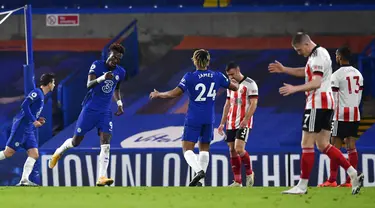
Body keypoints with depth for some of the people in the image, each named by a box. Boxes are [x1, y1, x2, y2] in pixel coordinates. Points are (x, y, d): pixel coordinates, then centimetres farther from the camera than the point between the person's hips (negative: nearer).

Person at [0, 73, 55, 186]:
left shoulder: (41, 96, 20)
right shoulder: (36, 92, -8)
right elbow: (24, 105, -18)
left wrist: (38, 120, 10)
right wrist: (34, 121, -19)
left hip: (29, 129, 9)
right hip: (21, 126, -9)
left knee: (34, 155, -2)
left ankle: (24, 180, -8)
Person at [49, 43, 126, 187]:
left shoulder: (120, 72, 5)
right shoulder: (97, 65, -10)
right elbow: (89, 84, -21)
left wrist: (119, 103, 9)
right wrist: (102, 78, -37)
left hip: (105, 111, 3)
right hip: (90, 109, -3)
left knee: (105, 142, -15)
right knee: (76, 141, 5)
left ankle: (101, 177, -19)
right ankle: (59, 152, 38)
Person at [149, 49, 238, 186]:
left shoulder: (190, 77, -11)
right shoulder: (217, 76, 1)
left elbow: (175, 93, -17)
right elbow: (234, 87, 13)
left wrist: (158, 95, -1)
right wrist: (237, 84, 38)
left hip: (193, 118, -4)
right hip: (209, 119, 4)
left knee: (187, 148, 0)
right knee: (204, 148, 15)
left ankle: (198, 170, -26)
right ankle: (200, 181, 9)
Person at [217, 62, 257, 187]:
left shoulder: (250, 84, -6)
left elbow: (253, 104, -11)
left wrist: (246, 119, -22)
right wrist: (222, 123, 15)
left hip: (243, 123, -7)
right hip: (231, 124, 7)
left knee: (239, 149, -18)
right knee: (232, 151, 3)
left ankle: (249, 173, 4)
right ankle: (237, 181, 6)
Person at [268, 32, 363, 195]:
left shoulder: (317, 57, -15)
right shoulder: (320, 53, 17)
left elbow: (316, 83, -25)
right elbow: (306, 72, 31)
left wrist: (295, 89, -30)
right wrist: (284, 70, 26)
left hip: (317, 105, -10)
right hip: (326, 104, 10)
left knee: (307, 144, -6)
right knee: (323, 145, 10)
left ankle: (302, 186, -3)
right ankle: (354, 174, 4)